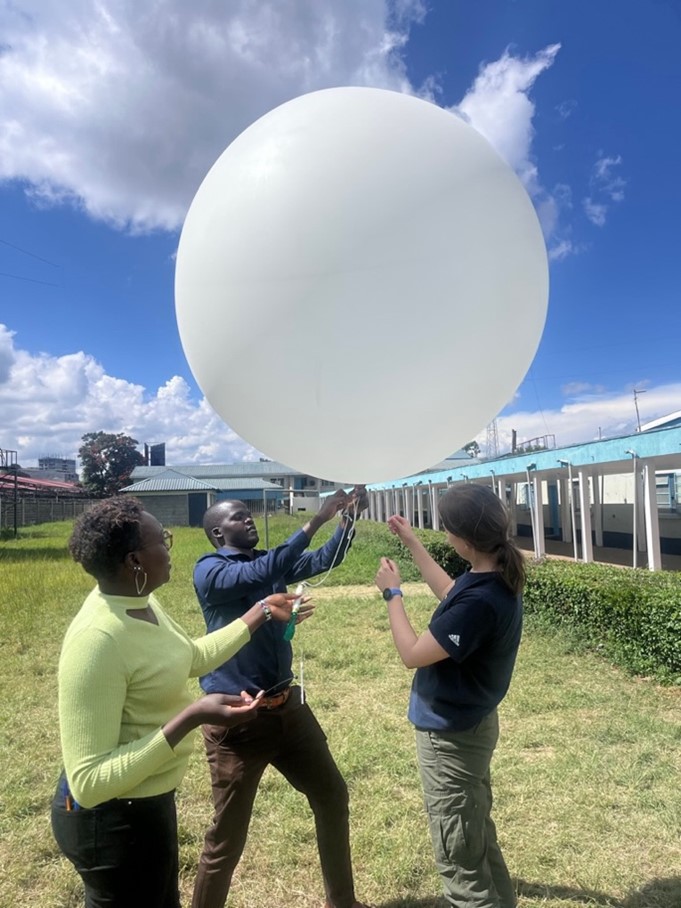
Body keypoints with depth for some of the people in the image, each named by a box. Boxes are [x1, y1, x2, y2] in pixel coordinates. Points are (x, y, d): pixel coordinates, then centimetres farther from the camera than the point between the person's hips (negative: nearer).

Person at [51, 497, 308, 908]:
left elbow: (194, 657, 13)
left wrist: (262, 611, 16)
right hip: (113, 818, -9)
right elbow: (89, 783, -31)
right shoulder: (96, 639, -33)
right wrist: (192, 718, -36)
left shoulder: (141, 602, -5)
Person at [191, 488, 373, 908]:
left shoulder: (269, 562, 7)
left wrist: (350, 517, -17)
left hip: (287, 706, 8)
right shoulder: (209, 570, -14)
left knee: (332, 796, 18)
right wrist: (315, 521, -34)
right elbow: (260, 575, -31)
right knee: (228, 834, 6)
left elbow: (325, 560, 0)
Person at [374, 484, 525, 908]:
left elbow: (412, 654, -26)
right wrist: (413, 544, 16)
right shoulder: (497, 579, -6)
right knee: (477, 834, 30)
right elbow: (450, 593, 15)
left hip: (450, 735, -10)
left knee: (458, 853, 11)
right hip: (470, 724, 10)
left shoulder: (479, 600, -36)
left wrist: (392, 592, -13)